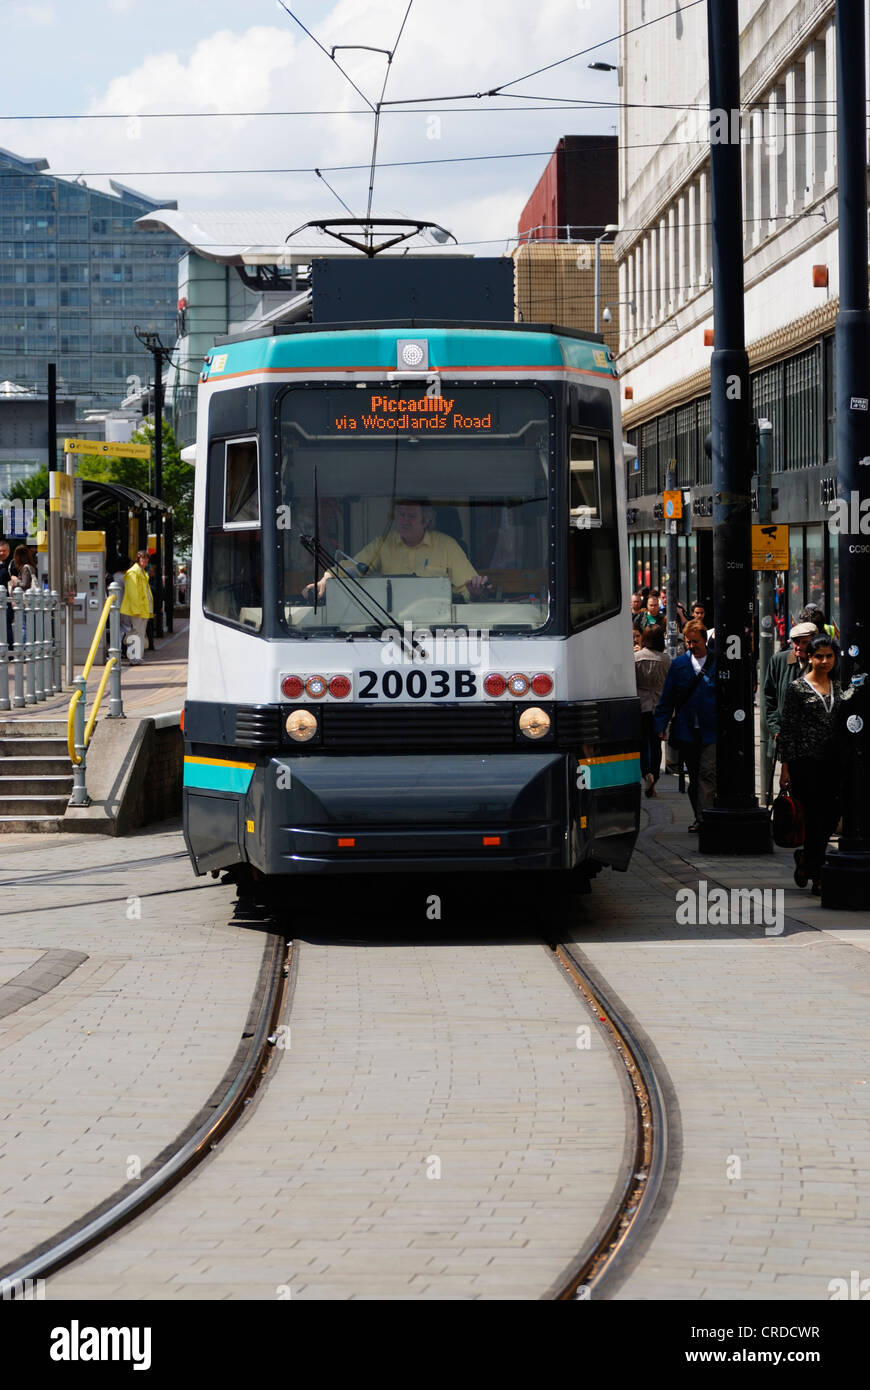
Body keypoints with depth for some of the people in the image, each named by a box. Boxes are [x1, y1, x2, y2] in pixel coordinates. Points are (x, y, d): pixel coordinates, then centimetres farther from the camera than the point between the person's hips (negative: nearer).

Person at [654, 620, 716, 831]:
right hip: (686, 731, 4)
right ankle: (699, 816, 20)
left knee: (707, 774, -12)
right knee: (694, 776, 11)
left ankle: (704, 818, -16)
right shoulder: (678, 665, 8)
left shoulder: (718, 663, -1)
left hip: (711, 732, -4)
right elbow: (667, 698, 10)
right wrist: (661, 724, 4)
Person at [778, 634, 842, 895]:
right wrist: (785, 766, -6)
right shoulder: (798, 688, -2)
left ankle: (806, 858, 27)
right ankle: (818, 876, 3)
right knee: (815, 816, -5)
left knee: (832, 816, 1)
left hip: (832, 761, 5)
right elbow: (788, 729, -3)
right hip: (806, 760, -5)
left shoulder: (838, 687, 12)